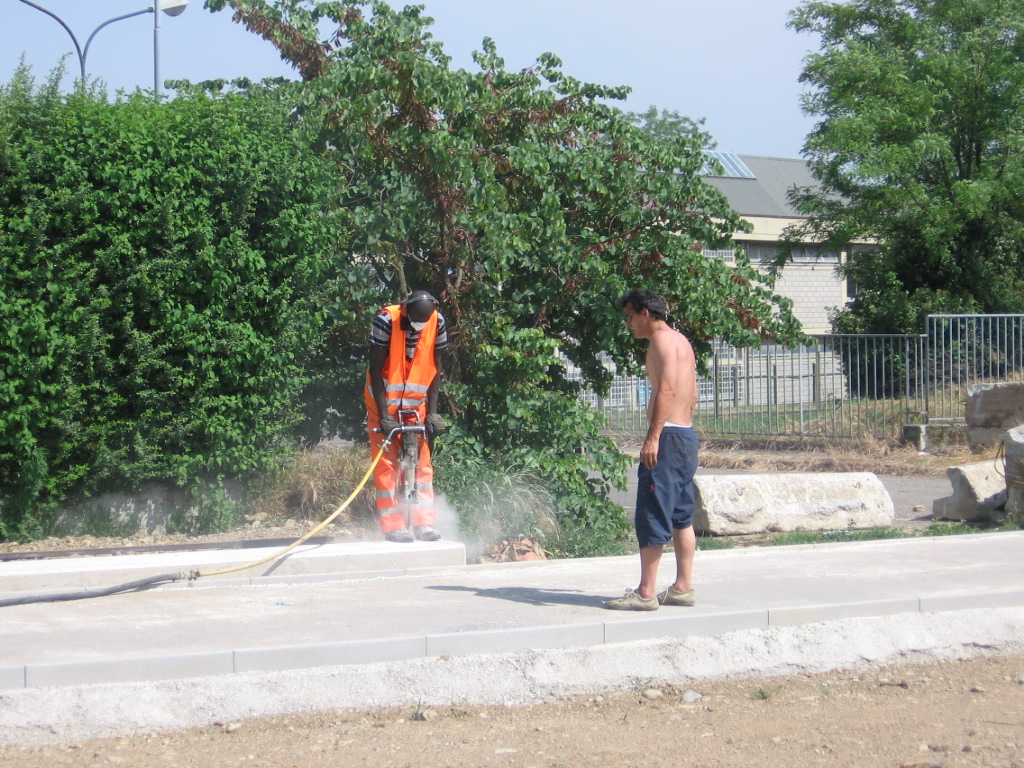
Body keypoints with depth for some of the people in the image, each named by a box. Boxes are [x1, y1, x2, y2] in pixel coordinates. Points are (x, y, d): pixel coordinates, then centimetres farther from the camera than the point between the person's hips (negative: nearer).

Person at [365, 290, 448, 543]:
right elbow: (376, 370, -18)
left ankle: (424, 522, 2)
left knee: (422, 463, 0)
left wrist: (432, 412, -4)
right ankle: (393, 525, -4)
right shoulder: (386, 320, -23)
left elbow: (434, 368, -1)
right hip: (384, 401, -4)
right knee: (387, 463, -5)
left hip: (415, 404, 4)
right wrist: (384, 416, -20)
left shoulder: (437, 322, -12)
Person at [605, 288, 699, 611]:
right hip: (687, 436, 10)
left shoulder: (661, 338, -9)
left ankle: (646, 593, -11)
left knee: (652, 515, -10)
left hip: (668, 437, -10)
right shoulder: (681, 340, 21)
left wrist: (653, 437, -25)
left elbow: (666, 389, -20)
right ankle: (683, 587, 14)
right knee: (681, 516, 12)